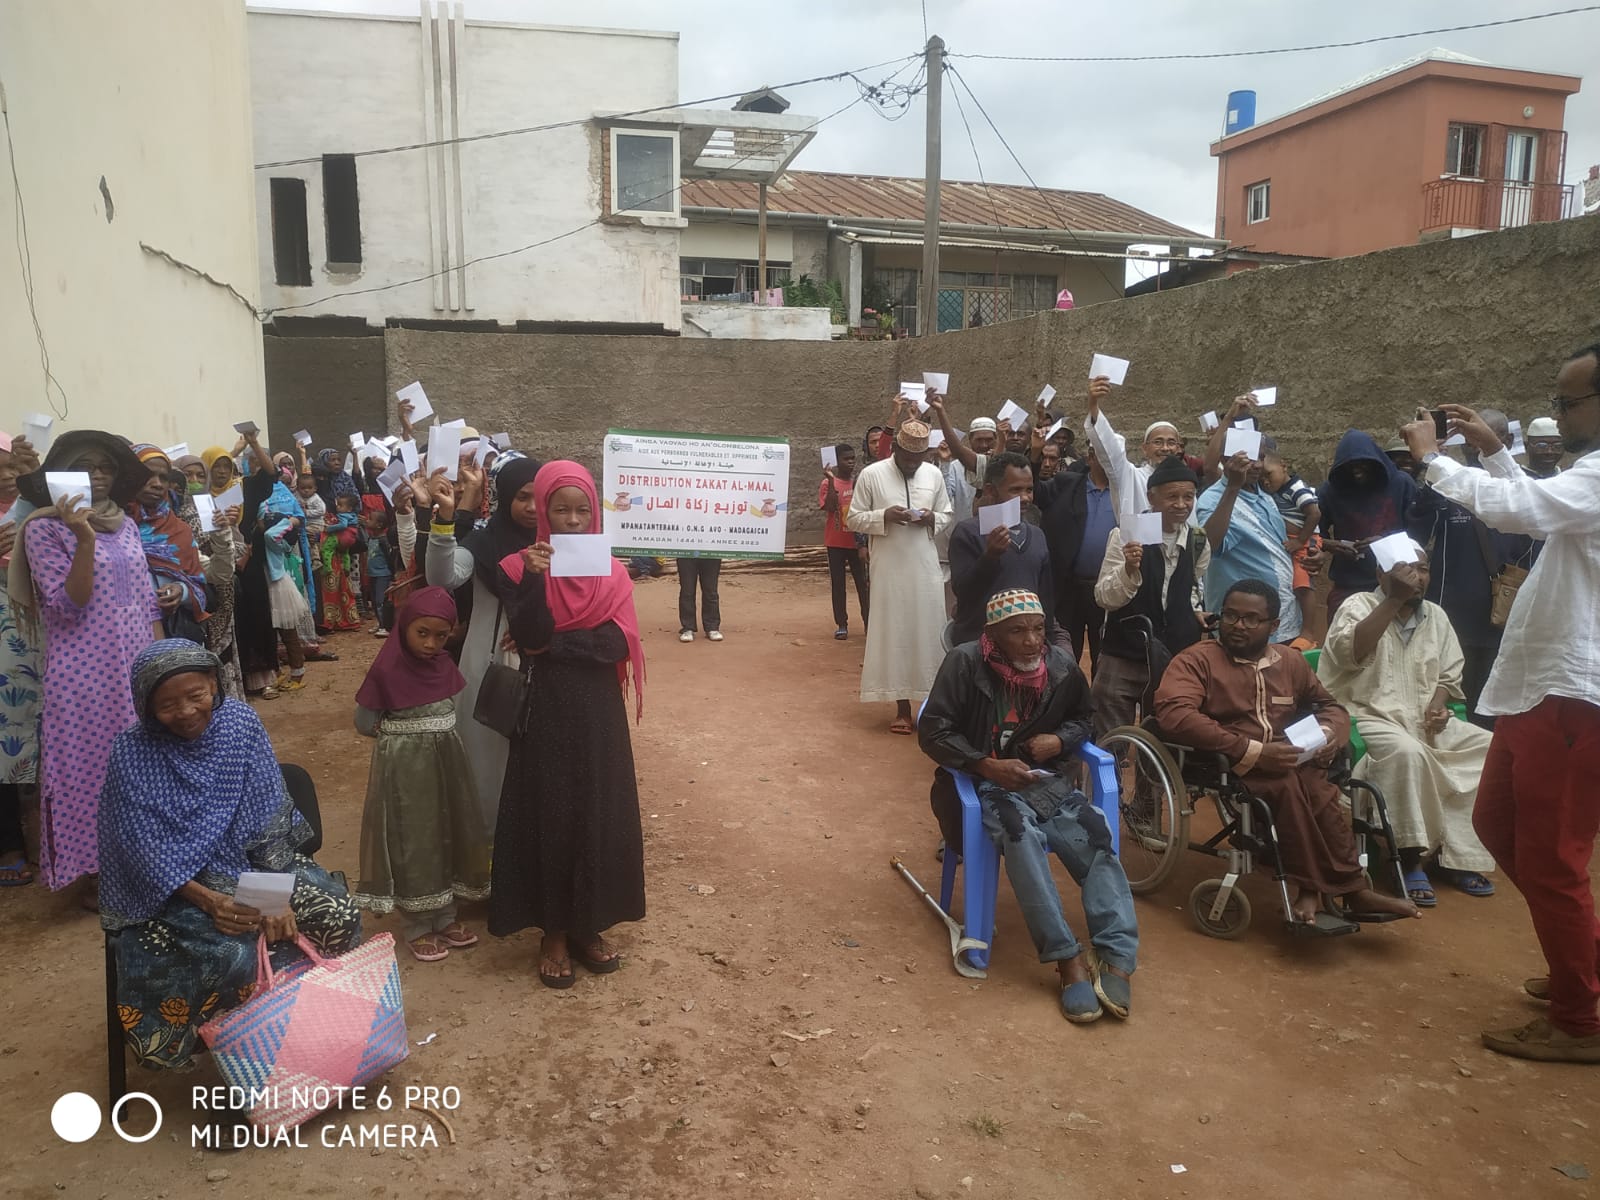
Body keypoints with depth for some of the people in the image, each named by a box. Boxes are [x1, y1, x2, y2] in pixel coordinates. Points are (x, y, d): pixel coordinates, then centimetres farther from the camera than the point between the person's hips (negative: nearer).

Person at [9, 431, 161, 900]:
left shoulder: (125, 524, 9)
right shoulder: (44, 528, -8)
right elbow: (68, 607, -16)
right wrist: (84, 539, -25)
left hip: (138, 665, 5)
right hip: (85, 673, -5)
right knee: (91, 767, 4)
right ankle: (94, 873, 18)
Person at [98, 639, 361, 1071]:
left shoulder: (240, 722, -6)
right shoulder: (132, 755, -12)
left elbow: (269, 814, -7)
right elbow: (146, 850, -14)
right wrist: (207, 900, -27)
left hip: (253, 867, 3)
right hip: (177, 885, -3)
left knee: (337, 917, -20)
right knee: (232, 956, -32)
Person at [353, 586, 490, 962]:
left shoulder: (444, 666, 0)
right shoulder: (387, 670, -16)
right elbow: (364, 725, -8)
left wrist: (432, 730, -1)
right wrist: (403, 731, 0)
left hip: (446, 761, 6)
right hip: (405, 766, -6)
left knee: (448, 834, 12)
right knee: (412, 842, 4)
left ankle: (445, 917, 27)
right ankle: (419, 926, 18)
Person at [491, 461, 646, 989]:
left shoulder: (610, 571, 3)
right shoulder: (519, 567, -4)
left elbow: (617, 643, -9)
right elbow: (530, 639, -17)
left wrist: (554, 646, -13)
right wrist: (534, 578, -27)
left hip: (599, 712, 3)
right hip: (547, 712, -2)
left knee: (600, 817, 8)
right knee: (550, 817, 4)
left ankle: (588, 925, 24)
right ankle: (554, 932, 18)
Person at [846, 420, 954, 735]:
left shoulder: (934, 474, 6)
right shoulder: (871, 475, -3)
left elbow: (947, 516, 14)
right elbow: (853, 519, -1)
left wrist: (933, 519, -9)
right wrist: (884, 516, -17)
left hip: (926, 568, 2)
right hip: (889, 569, -2)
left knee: (928, 634, 4)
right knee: (895, 635, 1)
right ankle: (903, 708, 10)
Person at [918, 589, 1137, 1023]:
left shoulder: (1062, 667, 0)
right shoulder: (965, 663, -12)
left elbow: (1081, 718, 19)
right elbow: (932, 731, -10)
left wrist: (1061, 740, -4)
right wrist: (987, 765, -21)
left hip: (1046, 780, 4)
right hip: (986, 784, -4)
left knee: (1096, 840, -25)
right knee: (1021, 833, -35)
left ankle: (1117, 959, -28)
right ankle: (1069, 959, -32)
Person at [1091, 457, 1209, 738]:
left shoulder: (1199, 543, 3)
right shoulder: (1125, 536, -10)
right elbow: (1103, 598, -14)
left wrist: (1195, 613, 6)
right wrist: (1129, 570, -30)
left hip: (1176, 660, 4)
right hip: (1123, 660, -4)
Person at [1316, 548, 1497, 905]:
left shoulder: (1436, 615, 13)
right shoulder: (1359, 605, -4)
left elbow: (1449, 675, 18)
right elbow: (1350, 652, -25)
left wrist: (1438, 705, -4)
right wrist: (1394, 599, -24)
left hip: (1424, 721, 7)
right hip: (1370, 717, -7)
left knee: (1488, 746, -13)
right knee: (1407, 751, -35)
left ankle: (1456, 854, -6)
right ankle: (1408, 858, -21)